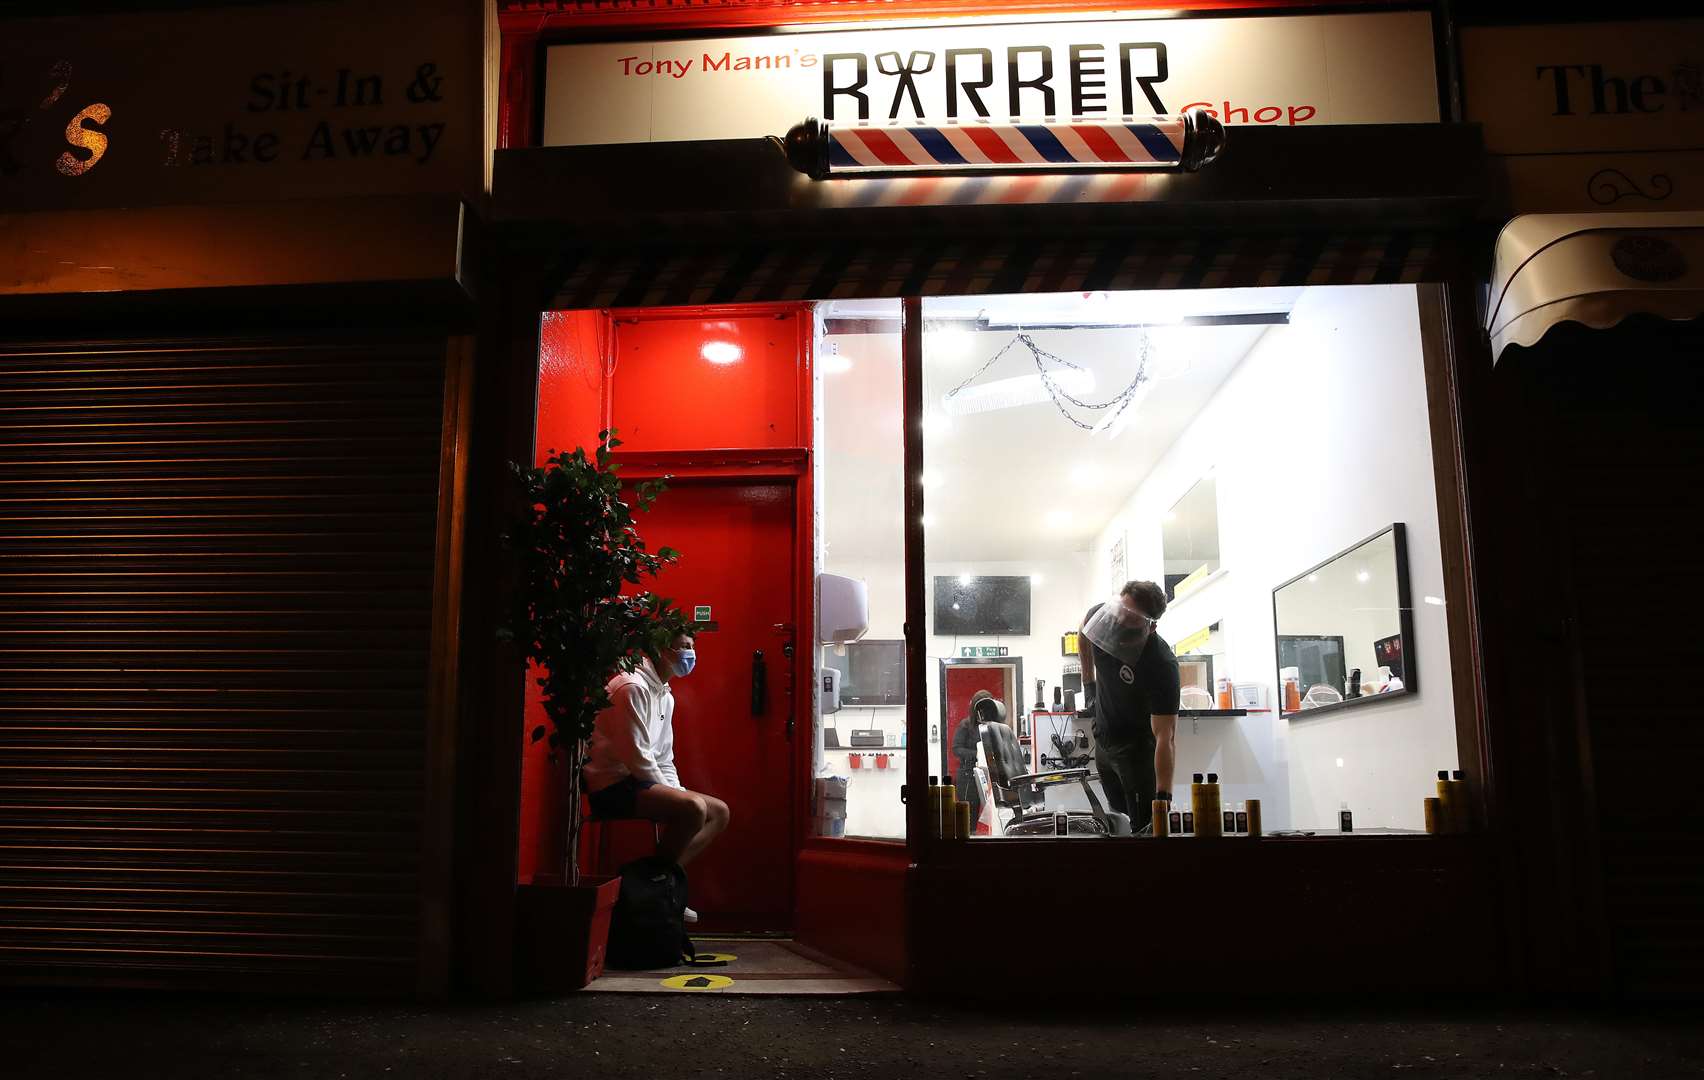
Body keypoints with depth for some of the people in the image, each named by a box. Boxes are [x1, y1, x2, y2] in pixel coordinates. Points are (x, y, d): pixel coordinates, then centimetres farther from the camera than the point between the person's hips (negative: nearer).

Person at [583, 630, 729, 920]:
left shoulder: (666, 697, 17)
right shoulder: (634, 687, -14)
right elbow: (636, 755, -20)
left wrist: (679, 793, 3)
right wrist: (676, 796, -13)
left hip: (643, 782, 11)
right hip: (615, 785, -11)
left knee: (719, 811, 7)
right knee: (694, 808, -30)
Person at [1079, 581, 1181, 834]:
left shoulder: (1162, 665, -35)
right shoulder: (1100, 614, -19)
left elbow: (1165, 736, -36)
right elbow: (1084, 635, 10)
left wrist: (1163, 797, -41)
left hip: (1138, 746, -6)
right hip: (1103, 738, 6)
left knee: (1144, 824, -9)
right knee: (1118, 818, 20)